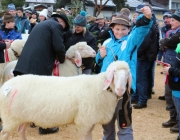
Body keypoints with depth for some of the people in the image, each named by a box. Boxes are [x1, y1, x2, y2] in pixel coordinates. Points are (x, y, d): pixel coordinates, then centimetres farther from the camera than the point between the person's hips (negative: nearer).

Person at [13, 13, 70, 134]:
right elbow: (58, 46, -9)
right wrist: (62, 59, 10)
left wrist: (55, 57, 23)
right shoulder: (55, 25, 1)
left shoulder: (42, 24, 28)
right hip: (39, 65, -8)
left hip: (26, 63, 8)